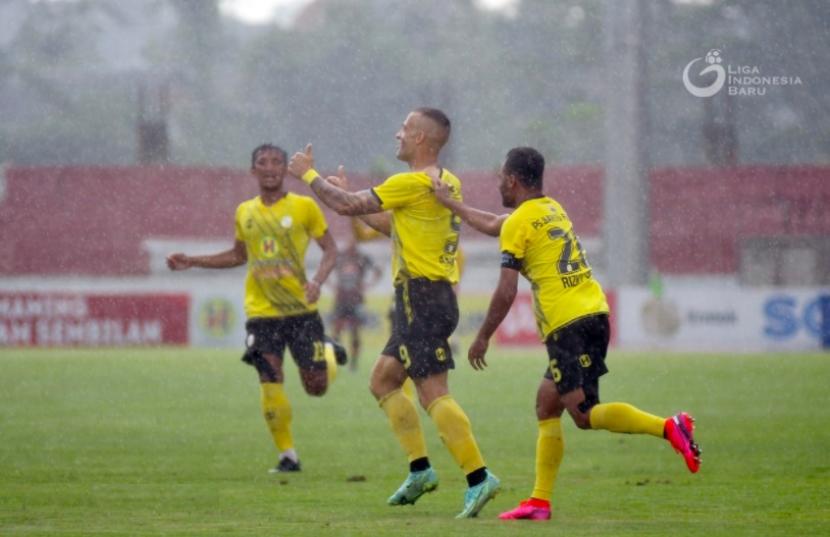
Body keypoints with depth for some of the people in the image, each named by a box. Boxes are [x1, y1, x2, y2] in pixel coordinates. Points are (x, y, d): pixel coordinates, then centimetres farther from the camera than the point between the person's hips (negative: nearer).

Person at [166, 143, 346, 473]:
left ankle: (329, 352, 38)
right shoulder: (245, 212, 8)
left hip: (301, 309, -2)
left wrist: (317, 280, -18)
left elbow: (330, 249, 1)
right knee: (270, 386, -9)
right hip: (262, 313, 2)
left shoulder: (304, 207, -3)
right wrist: (192, 262, 17)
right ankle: (288, 456, 5)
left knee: (316, 387, 3)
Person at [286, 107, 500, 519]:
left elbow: (347, 206, -11)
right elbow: (394, 225, 27)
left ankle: (478, 476, -18)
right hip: (431, 296, 10)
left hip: (422, 296, -10)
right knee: (383, 380, 17)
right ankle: (420, 469, 14)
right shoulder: (447, 183, 14)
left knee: (433, 393, -13)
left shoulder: (414, 183, -14)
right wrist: (349, 195, 29)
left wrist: (307, 174, 3)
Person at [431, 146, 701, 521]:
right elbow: (493, 225, 36)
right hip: (593, 312, 9)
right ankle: (540, 502, 13)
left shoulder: (518, 224, -7)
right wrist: (450, 202, 42)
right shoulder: (551, 209, 19)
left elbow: (506, 293, -9)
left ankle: (668, 428, -28)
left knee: (583, 413, -12)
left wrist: (482, 339, 2)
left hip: (568, 325, -9)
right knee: (546, 404, 14)